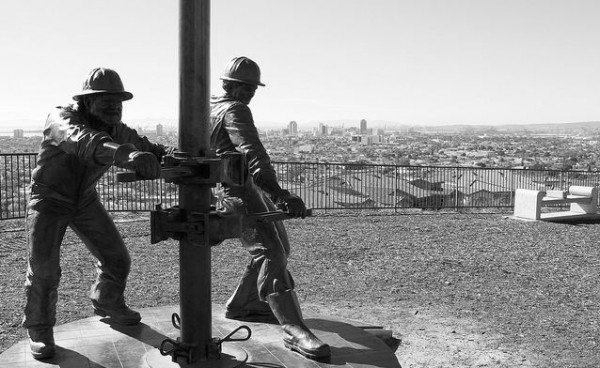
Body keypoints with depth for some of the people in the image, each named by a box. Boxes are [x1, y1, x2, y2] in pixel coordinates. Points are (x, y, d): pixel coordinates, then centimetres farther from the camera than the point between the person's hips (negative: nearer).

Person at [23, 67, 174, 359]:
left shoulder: (118, 132, -10)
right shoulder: (61, 118, -29)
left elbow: (147, 148, -10)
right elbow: (83, 141, -50)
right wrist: (127, 154, -69)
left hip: (86, 201, 5)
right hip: (50, 201, -5)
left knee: (117, 259, 8)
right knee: (43, 269, -12)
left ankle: (107, 304, 36)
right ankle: (39, 330, 11)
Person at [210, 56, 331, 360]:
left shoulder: (210, 107, 15)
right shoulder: (235, 110, -16)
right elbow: (253, 155, -30)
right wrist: (280, 194, -40)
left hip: (251, 189, 11)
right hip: (241, 190, -11)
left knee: (279, 246, 17)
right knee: (270, 254, -20)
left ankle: (242, 305, 27)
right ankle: (294, 330, -28)